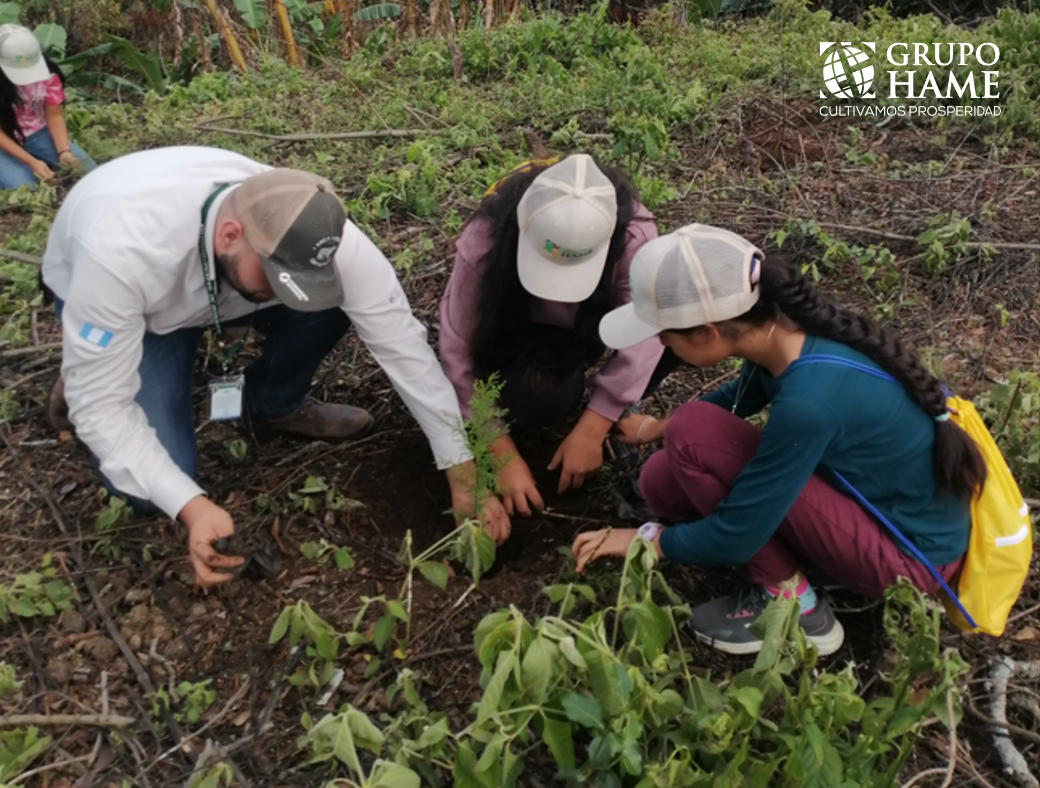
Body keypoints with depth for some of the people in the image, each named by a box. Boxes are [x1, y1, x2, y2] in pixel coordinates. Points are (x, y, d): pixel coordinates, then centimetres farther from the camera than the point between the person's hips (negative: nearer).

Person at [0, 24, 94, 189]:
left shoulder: (47, 72, -13)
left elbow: (54, 115, -10)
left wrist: (64, 152, -26)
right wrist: (31, 162, -32)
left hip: (38, 134, 4)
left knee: (87, 170, -12)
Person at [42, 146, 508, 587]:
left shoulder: (309, 230, -34)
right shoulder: (122, 248, -43)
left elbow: (402, 343, -29)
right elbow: (102, 401, -33)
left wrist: (463, 475, -27)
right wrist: (192, 506, -43)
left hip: (229, 281, 3)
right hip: (114, 297, -3)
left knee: (332, 301, -27)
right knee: (149, 490, -18)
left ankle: (273, 407, 2)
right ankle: (80, 374, 11)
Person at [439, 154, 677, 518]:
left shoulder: (634, 234, -33)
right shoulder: (484, 241, -34)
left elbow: (643, 332, -31)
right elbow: (460, 351, -30)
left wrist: (591, 431, -33)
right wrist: (504, 455, -31)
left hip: (594, 321, 2)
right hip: (521, 328, -1)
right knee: (537, 398, -33)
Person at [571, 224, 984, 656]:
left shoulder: (808, 400, -34)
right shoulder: (785, 326, -10)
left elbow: (736, 534, -23)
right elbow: (744, 391, 15)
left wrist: (649, 539, -6)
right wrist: (658, 427, 24)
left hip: (912, 551, -7)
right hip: (879, 495, 7)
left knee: (694, 433, -21)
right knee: (663, 481, -1)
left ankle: (791, 604, -6)